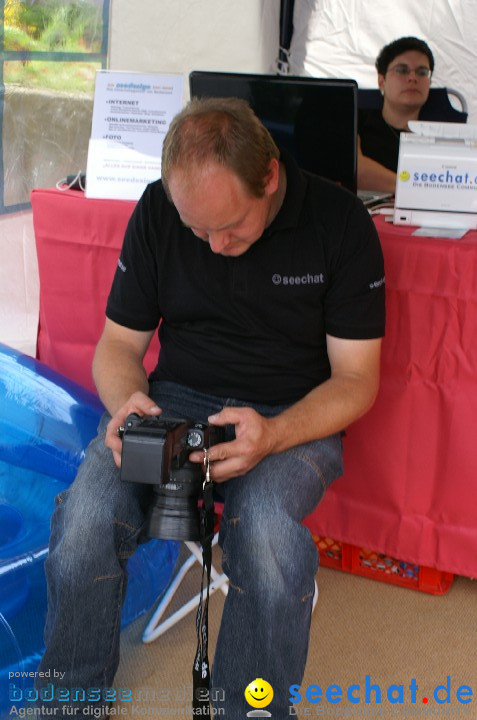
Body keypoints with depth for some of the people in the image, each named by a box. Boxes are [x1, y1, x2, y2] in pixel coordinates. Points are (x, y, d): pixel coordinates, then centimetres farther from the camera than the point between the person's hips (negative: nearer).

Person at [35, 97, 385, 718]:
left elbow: (356, 379, -6)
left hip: (293, 415, -2)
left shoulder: (341, 223, -9)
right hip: (176, 399, 2)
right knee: (86, 518, -28)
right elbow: (119, 343, 6)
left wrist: (274, 434, -26)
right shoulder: (157, 211, -2)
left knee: (267, 533, -36)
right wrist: (125, 400, -19)